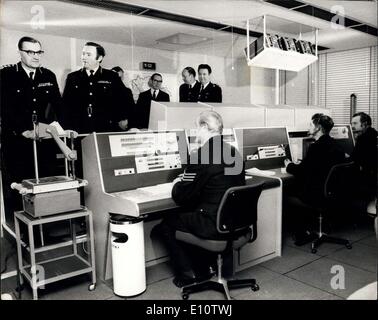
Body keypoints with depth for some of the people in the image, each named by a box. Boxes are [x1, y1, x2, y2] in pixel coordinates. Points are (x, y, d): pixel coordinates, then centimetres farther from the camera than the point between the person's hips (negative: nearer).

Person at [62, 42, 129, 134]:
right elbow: (65, 105, 11)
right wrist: (67, 130, 4)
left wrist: (122, 122, -1)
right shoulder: (72, 77, 11)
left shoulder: (112, 77, 6)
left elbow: (122, 102, 7)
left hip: (106, 131, -1)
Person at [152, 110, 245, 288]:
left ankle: (187, 273, 17)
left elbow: (181, 198, -14)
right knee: (188, 215, 29)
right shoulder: (235, 153, 5)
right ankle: (202, 267, 32)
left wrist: (177, 184, 9)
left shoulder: (199, 156, -18)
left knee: (166, 225, 13)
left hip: (212, 226, -8)